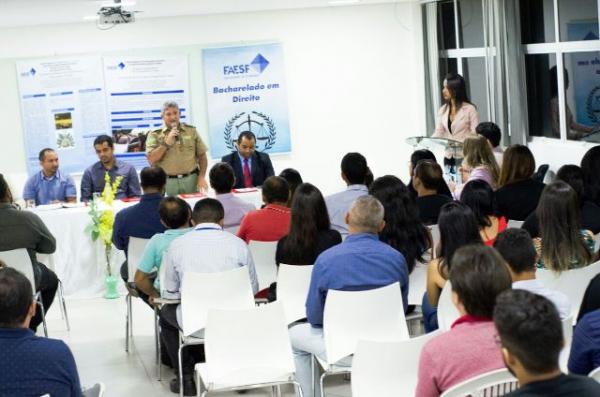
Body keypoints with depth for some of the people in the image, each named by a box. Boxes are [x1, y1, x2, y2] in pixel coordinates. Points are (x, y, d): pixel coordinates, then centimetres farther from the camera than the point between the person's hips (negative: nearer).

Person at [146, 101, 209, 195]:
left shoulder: (191, 130, 9)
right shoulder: (155, 135, 3)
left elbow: (202, 156, 10)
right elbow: (151, 159, -7)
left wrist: (202, 177, -1)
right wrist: (167, 142, -11)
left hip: (191, 180, 2)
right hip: (167, 181, -2)